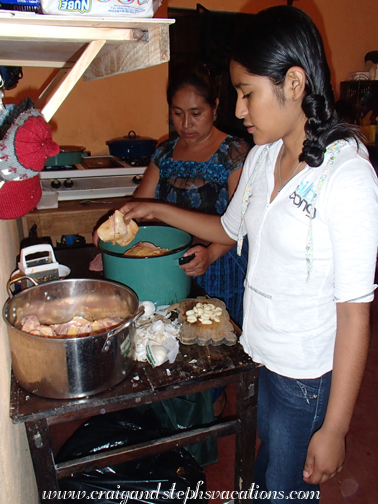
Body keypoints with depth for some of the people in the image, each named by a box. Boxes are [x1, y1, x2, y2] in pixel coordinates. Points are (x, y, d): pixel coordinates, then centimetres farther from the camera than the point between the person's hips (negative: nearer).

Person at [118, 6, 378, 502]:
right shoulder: (261, 157, 1)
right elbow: (231, 228, 17)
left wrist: (335, 428, -15)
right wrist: (157, 210, 12)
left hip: (309, 375, -6)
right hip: (263, 356, 6)